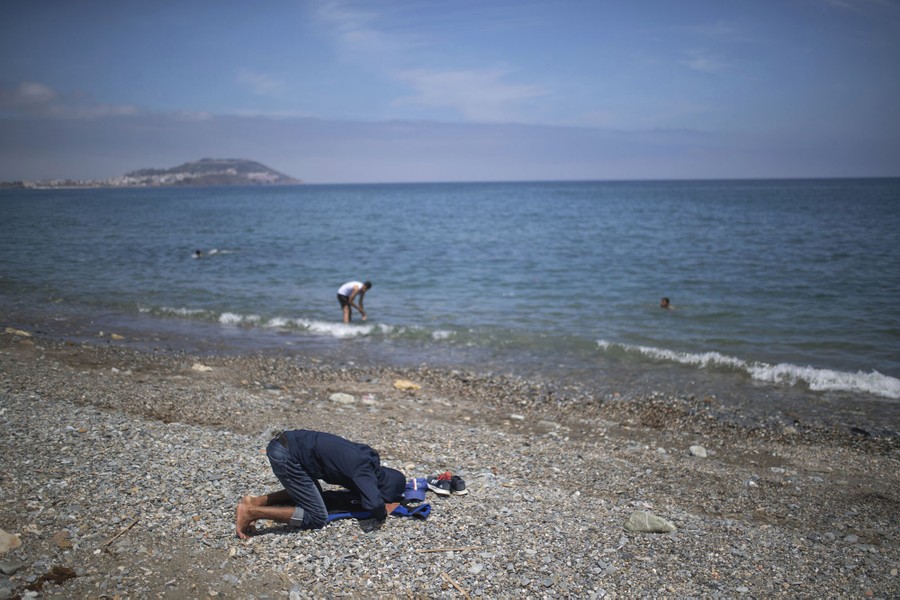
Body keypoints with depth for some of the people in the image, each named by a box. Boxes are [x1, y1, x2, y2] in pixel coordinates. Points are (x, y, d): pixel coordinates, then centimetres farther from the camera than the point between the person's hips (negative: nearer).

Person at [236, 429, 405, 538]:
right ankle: (252, 512, -7)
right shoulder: (364, 470, -13)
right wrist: (382, 514, -5)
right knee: (317, 518, -2)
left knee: (305, 492, 28)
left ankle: (255, 501, 14)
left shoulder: (365, 456, 12)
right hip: (286, 455, -9)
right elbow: (374, 504, -29)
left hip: (282, 444, 9)